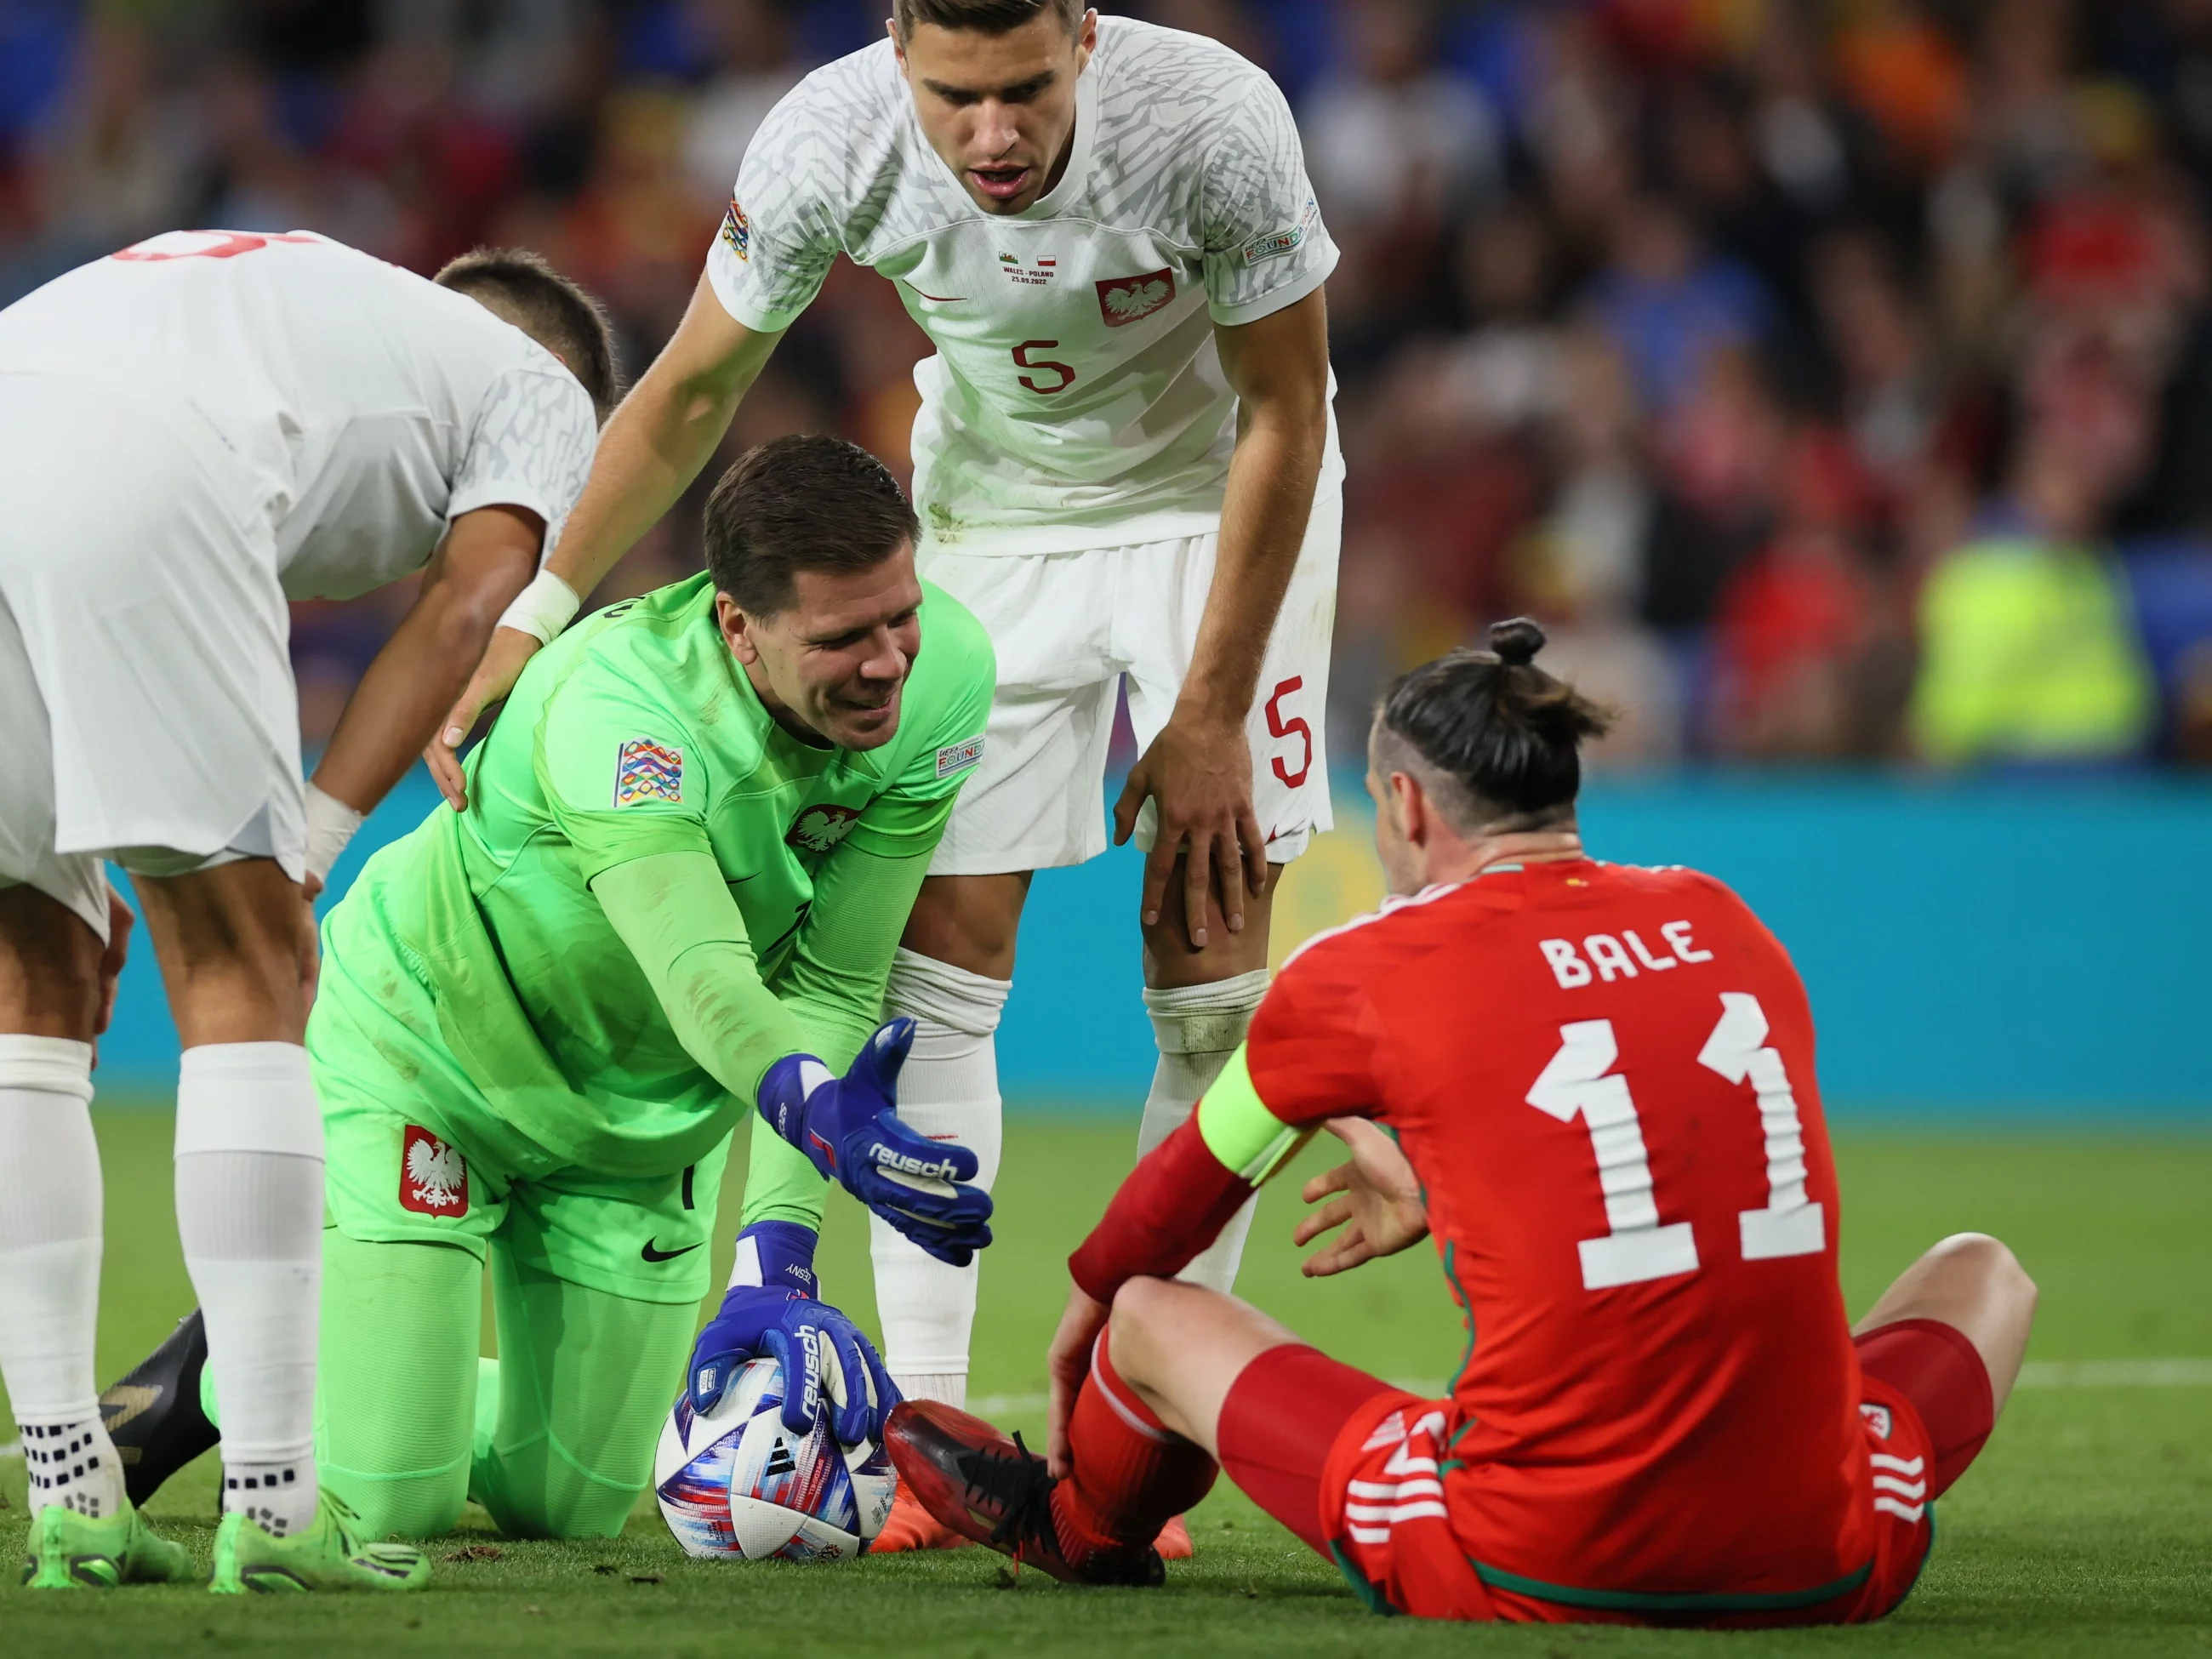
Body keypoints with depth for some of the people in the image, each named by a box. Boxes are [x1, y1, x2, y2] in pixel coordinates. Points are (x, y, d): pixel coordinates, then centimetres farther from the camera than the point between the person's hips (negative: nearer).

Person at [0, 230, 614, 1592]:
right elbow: (461, 609, 11)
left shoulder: (287, 292, 43)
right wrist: (303, 848, 6)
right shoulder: (541, 390, 29)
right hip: (138, 472, -6)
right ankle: (273, 1506, 0)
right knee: (245, 979, 3)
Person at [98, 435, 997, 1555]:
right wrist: (826, 1119, -75)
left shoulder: (941, 678, -24)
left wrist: (775, 1260, -31)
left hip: (642, 1113, 6)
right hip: (419, 1042, -6)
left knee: (565, 1508, 9)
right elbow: (702, 981, -54)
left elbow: (834, 987, -21)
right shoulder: (618, 700, -40)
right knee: (394, 1508, -9)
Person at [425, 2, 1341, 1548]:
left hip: (1215, 494, -2)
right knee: (941, 963, -7)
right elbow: (691, 394, -9)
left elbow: (1282, 414, -18)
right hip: (993, 500, 2)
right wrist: (530, 619, -11)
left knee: (1208, 964, -9)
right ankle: (925, 1431, -4)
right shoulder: (831, 144, -27)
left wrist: (1207, 717, -15)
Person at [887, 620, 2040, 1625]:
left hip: (1533, 1581, -3)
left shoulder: (1363, 974, -1)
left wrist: (1087, 1315, 40)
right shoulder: (1724, 926, 10)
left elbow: (1194, 1181, 18)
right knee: (1981, 1270, 34)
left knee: (1152, 1320, 21)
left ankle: (1077, 1529, 56)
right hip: (1821, 1574, 3)